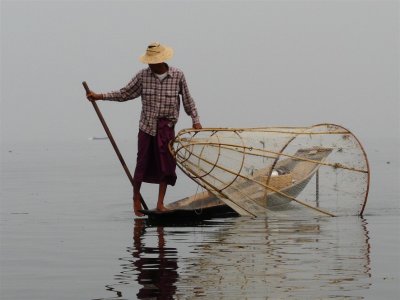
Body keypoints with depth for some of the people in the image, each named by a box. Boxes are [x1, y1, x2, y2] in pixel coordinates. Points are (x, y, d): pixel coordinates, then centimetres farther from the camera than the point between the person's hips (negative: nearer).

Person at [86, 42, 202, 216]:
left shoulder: (177, 76, -3)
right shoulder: (143, 76, -2)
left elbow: (187, 99, 7)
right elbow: (124, 94, 5)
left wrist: (195, 120, 3)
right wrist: (100, 96, -2)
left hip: (167, 127, 0)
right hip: (147, 125, 0)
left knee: (166, 163, -2)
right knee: (143, 161, 0)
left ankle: (160, 203, 6)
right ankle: (136, 198, 16)